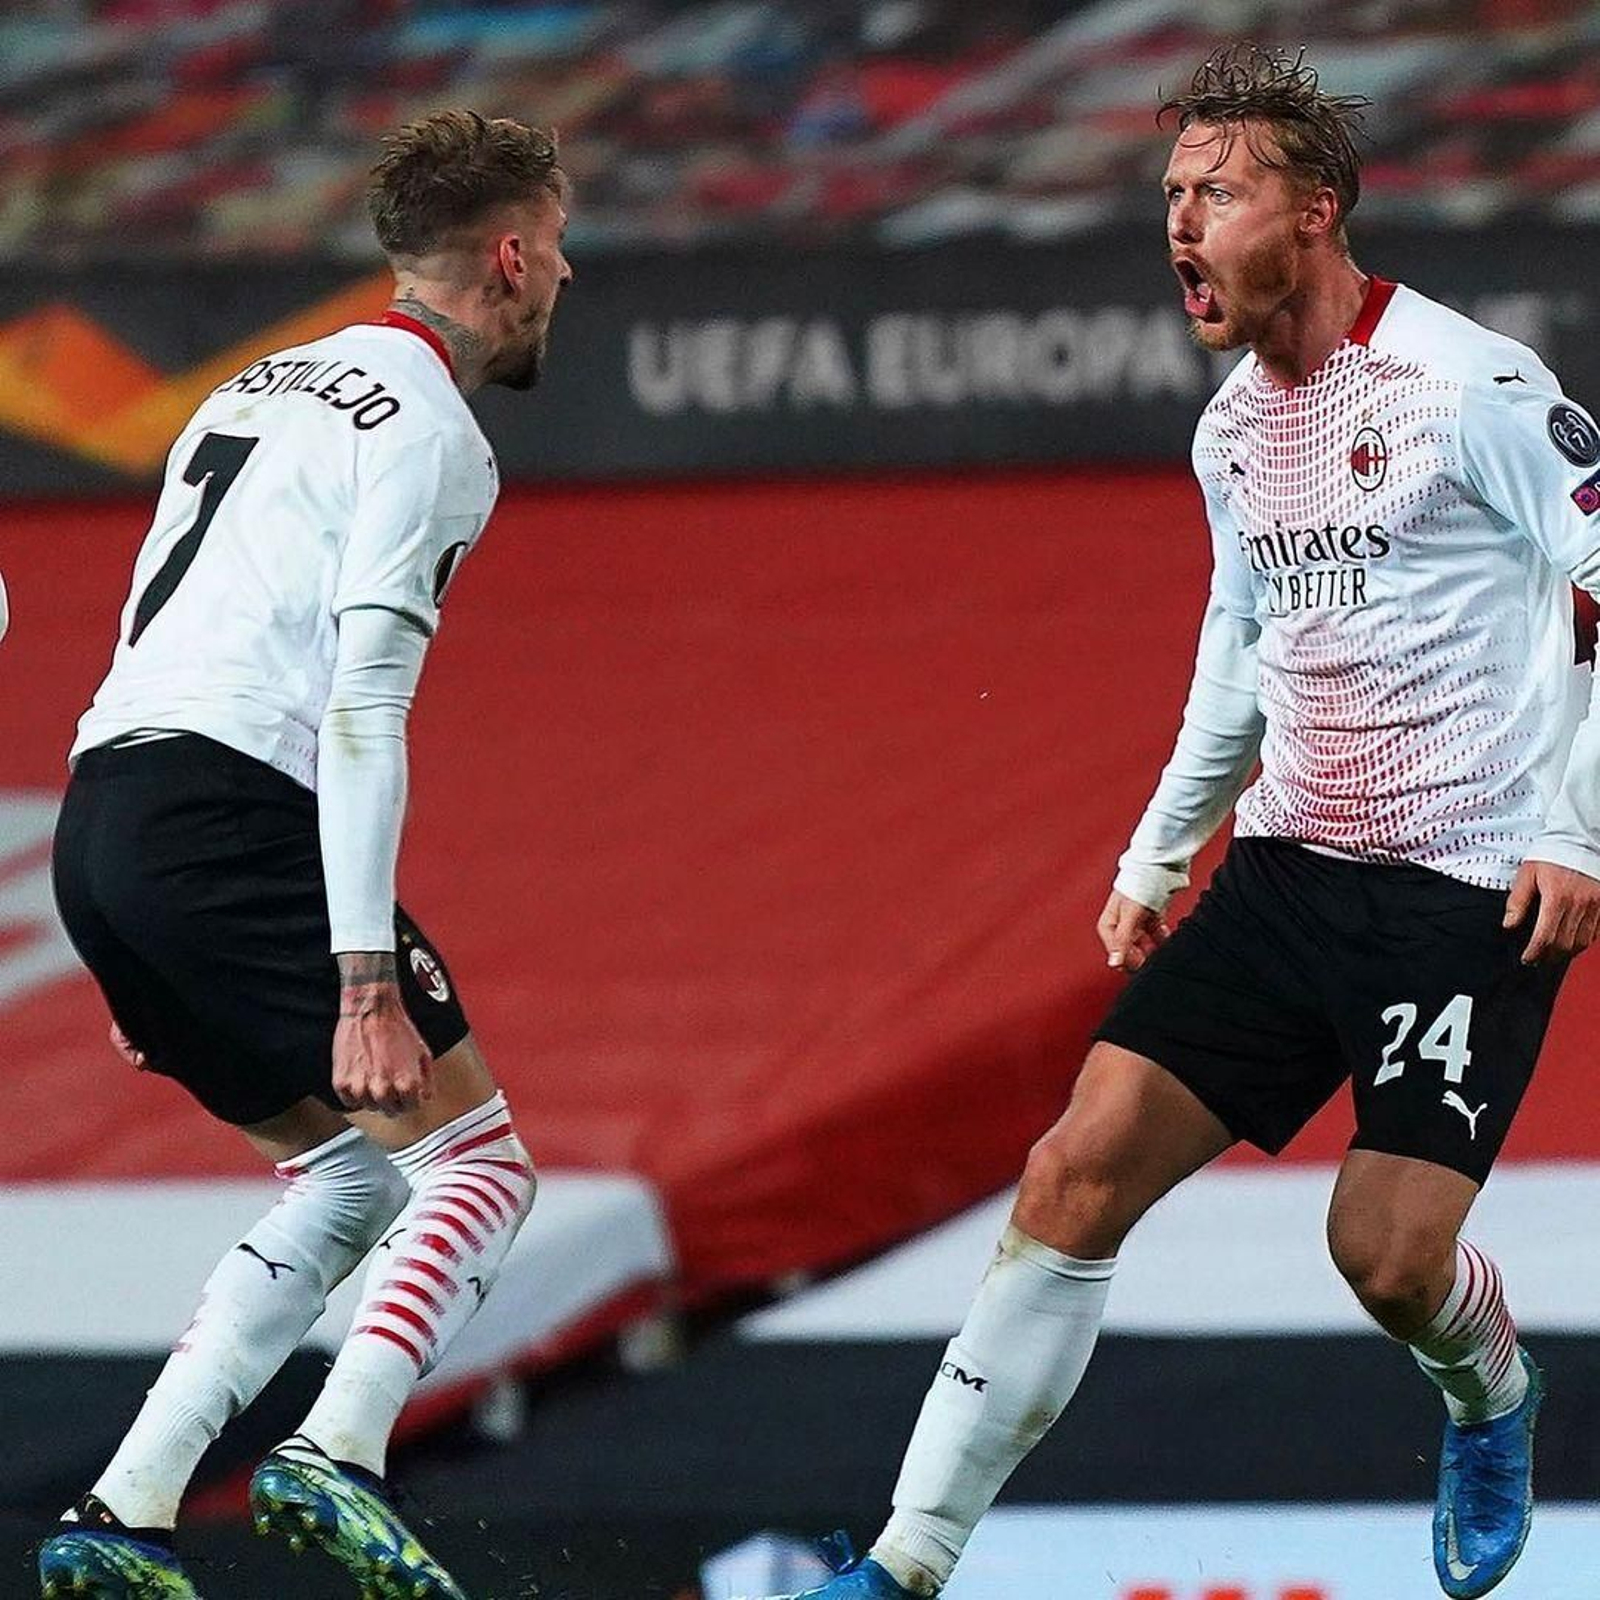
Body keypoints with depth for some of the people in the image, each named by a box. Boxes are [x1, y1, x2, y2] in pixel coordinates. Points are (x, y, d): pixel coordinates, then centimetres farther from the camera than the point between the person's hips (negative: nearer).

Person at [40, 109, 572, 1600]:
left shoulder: (265, 387, 23)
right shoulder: (428, 431, -5)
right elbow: (360, 709, -15)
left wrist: (150, 961, 26)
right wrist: (366, 981, -19)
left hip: (102, 814, 9)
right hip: (228, 817, -9)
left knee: (351, 1185, 16)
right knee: (477, 1165, -1)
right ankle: (336, 1460, -20)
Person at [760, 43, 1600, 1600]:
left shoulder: (1470, 389, -15)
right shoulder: (1233, 430, 9)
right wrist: (1158, 853, 28)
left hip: (1475, 889, -6)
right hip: (1289, 867, 7)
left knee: (1389, 1253, -14)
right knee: (1083, 1166, -8)